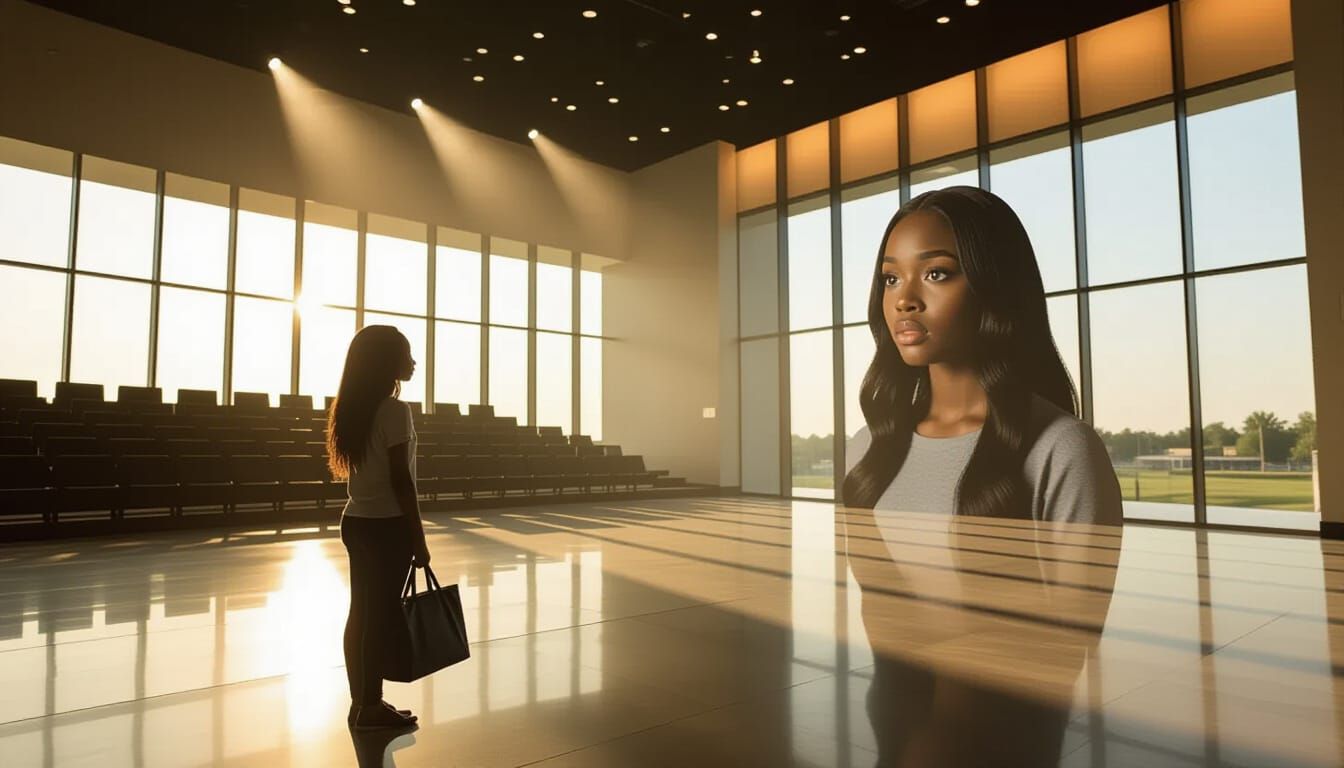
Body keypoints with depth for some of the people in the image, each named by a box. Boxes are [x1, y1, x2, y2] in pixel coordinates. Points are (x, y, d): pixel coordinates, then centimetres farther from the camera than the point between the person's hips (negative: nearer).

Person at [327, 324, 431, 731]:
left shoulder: (354, 407, 10)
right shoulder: (395, 410, -16)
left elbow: (363, 470, 13)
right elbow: (401, 481, -18)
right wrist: (419, 538, -12)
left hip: (356, 521, 8)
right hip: (386, 525, -8)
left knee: (362, 611, 12)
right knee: (382, 613, 1)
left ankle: (361, 701, 22)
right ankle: (371, 706, 11)